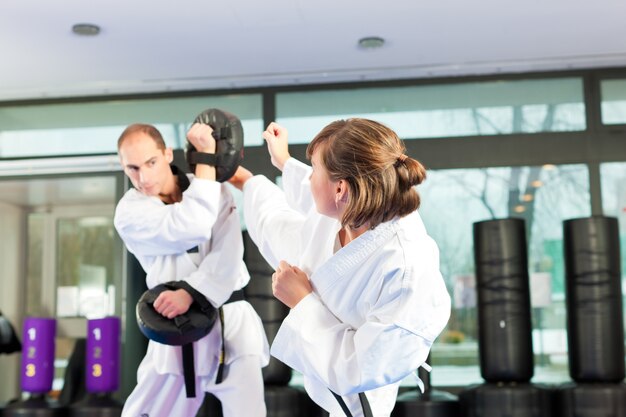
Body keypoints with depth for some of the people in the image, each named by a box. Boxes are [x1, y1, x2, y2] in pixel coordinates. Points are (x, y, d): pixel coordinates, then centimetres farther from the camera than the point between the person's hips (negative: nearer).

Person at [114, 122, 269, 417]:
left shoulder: (212, 189, 0)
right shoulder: (129, 213, -9)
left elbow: (227, 255, -12)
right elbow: (193, 227, -25)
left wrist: (191, 292, -27)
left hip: (230, 314, 1)